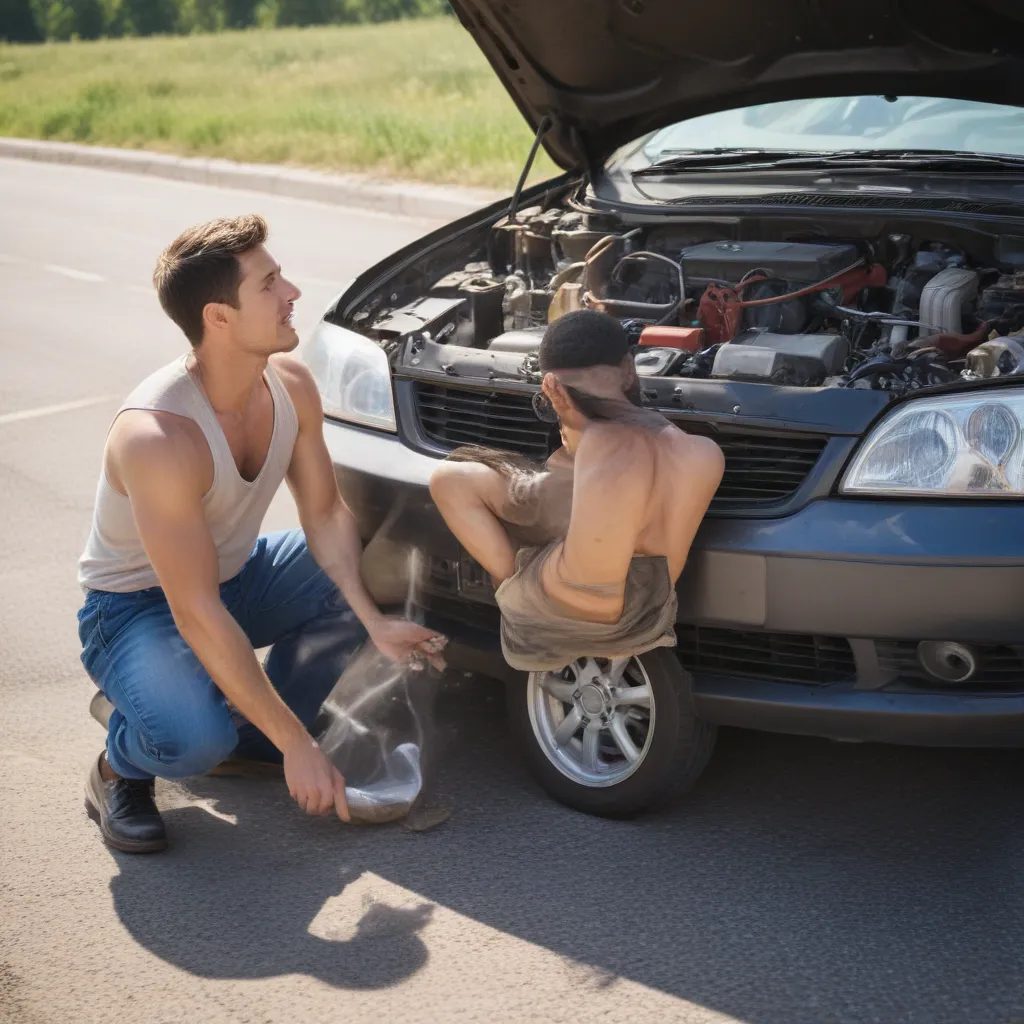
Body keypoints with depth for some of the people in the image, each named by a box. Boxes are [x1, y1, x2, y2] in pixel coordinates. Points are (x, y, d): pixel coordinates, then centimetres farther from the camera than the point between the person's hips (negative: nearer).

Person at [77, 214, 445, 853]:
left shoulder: (290, 383, -12)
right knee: (196, 740, -35)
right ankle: (121, 770, 4)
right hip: (135, 606, -8)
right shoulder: (157, 436, -35)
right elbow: (196, 614, -35)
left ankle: (251, 736, 5)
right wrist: (297, 745, -33)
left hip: (234, 572, 8)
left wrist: (374, 620, -21)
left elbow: (325, 512, -3)